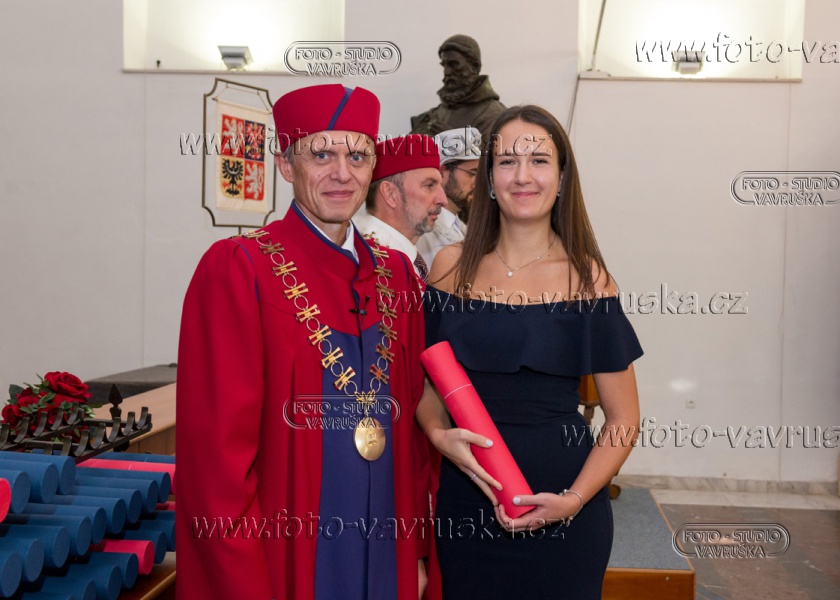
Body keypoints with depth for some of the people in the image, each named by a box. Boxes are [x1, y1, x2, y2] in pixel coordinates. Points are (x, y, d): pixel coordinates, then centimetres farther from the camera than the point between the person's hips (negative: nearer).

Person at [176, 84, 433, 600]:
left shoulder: (395, 273, 4)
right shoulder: (237, 269, -13)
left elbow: (414, 425, 9)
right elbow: (217, 456, -15)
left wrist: (419, 550, 6)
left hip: (385, 557, 5)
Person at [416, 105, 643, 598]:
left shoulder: (587, 278, -5)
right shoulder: (452, 267, 0)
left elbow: (624, 420, -2)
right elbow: (423, 377, 10)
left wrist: (573, 500, -14)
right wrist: (440, 434, -10)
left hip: (562, 516, -2)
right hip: (466, 500, 2)